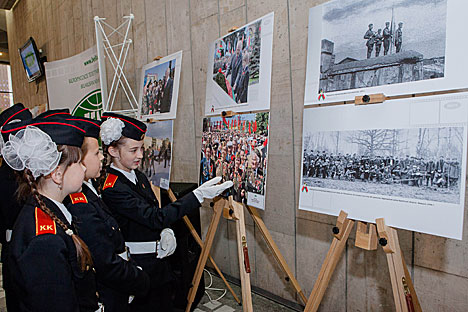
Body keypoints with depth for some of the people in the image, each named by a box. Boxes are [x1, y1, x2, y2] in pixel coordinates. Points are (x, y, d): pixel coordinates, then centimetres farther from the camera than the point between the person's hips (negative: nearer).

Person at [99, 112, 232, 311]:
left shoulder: (138, 176, 5)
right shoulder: (112, 189, -22)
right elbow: (154, 217, -28)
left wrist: (166, 232, -10)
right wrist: (199, 195, -32)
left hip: (158, 260, 8)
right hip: (139, 267, -7)